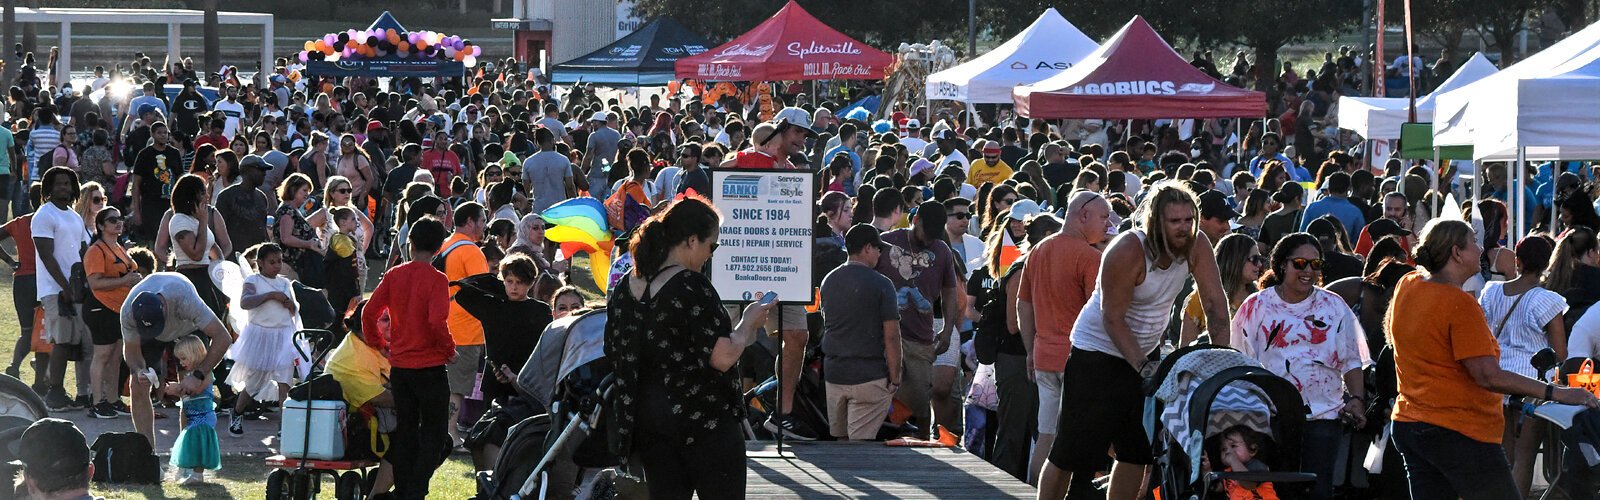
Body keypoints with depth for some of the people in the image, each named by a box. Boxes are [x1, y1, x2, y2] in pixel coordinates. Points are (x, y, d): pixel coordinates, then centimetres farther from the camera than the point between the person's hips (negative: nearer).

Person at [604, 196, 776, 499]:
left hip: (646, 420, 7)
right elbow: (723, 357, -20)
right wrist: (749, 323, -4)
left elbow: (613, 352, 14)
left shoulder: (625, 288, 6)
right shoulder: (692, 287, -17)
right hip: (704, 420, -7)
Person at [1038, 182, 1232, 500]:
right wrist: (1143, 366, -28)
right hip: (1098, 351, -6)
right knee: (1070, 452, -5)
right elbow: (1113, 319, -22)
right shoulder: (1127, 252, -26)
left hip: (1145, 353, 6)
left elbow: (1215, 303, -9)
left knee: (1137, 453, 9)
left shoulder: (1196, 245, -11)